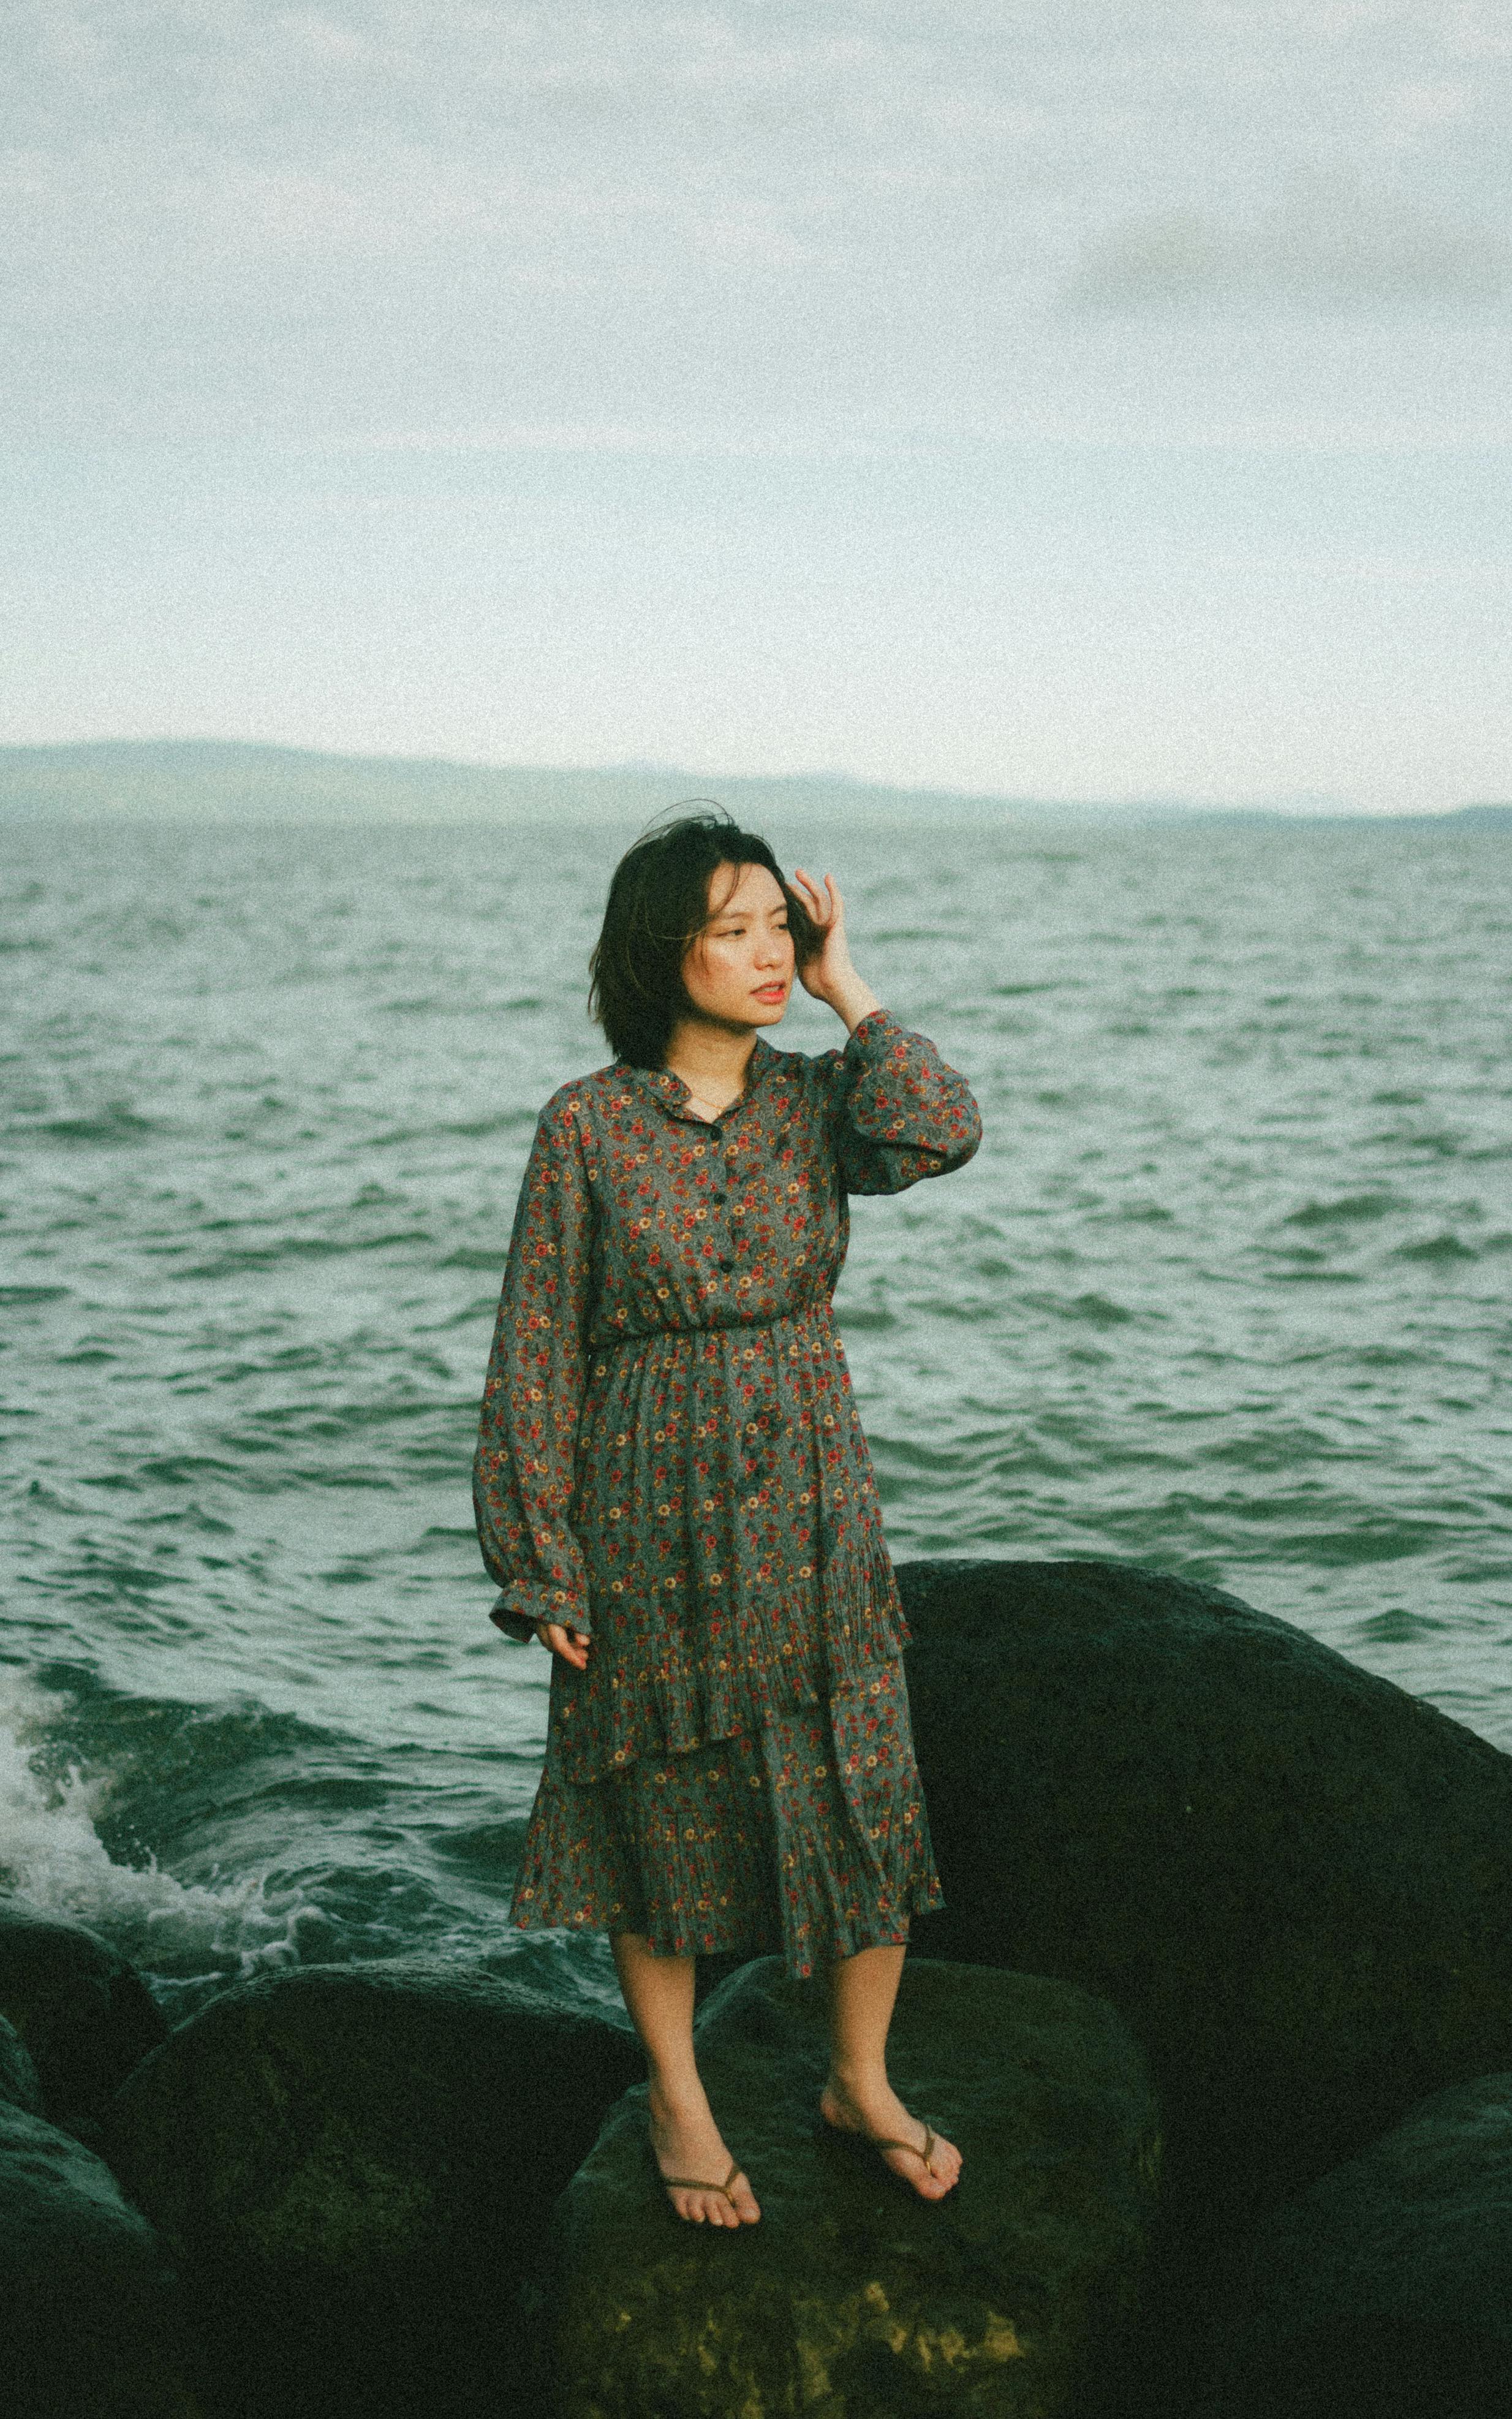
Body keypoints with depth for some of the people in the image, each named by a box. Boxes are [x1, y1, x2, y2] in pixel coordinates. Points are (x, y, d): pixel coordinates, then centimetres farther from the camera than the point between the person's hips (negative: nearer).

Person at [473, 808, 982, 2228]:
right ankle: (678, 2103, 29)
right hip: (651, 1511, -2)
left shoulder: (814, 1100, 2)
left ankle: (861, 2082, 27)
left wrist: (847, 990, -12)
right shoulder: (587, 1124, -7)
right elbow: (534, 1355, -5)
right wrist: (541, 1567, -7)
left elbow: (944, 1135, -21)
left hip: (812, 1504, 3)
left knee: (865, 1794, 6)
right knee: (660, 1811, 9)